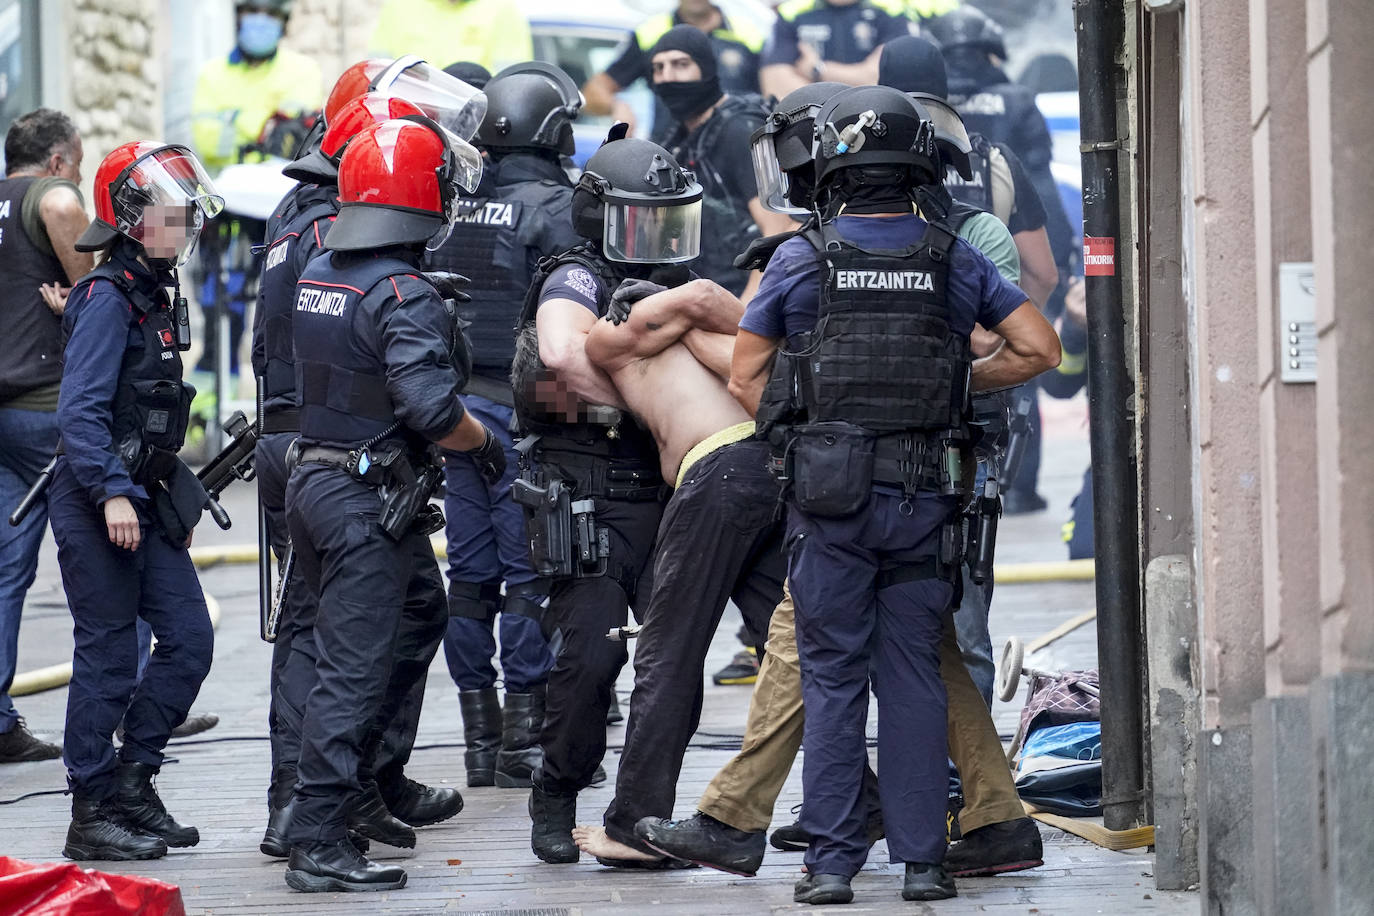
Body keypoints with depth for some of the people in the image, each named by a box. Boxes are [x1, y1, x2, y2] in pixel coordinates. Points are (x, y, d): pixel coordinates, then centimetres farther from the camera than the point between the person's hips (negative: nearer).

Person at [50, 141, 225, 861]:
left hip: (143, 499, 9)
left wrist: (176, 499, 23)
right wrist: (114, 492, -28)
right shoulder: (107, 297, -13)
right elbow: (81, 410, -21)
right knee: (108, 656, -4)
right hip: (96, 504, -9)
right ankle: (93, 815, 3)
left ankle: (133, 782, 17)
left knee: (189, 637, 6)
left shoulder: (158, 296, 15)